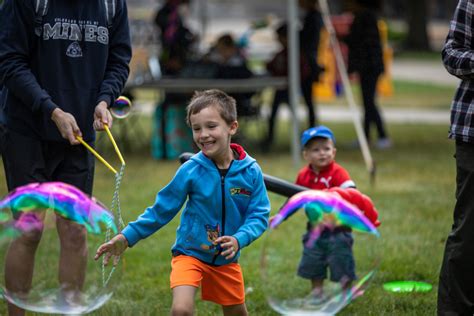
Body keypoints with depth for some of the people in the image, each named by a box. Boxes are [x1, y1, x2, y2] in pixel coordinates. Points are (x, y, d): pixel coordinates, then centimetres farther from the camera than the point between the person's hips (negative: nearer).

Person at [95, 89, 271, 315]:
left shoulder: (250, 171, -12)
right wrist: (127, 237, -10)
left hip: (226, 259, 3)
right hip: (190, 253, -2)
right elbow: (161, 210, -6)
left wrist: (239, 240, -28)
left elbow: (259, 215, -10)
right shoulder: (191, 170, -15)